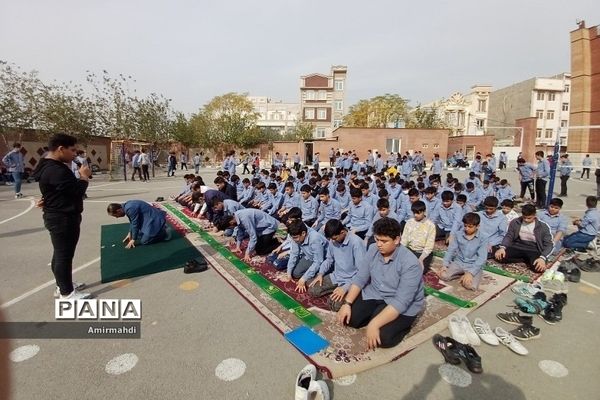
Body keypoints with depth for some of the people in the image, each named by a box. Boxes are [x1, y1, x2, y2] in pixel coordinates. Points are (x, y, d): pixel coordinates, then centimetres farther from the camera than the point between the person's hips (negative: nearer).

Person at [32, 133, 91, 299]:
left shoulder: (51, 167, 12)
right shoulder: (56, 170, -24)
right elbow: (77, 191, -25)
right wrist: (84, 176, -10)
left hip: (61, 217, 11)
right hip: (63, 219, -11)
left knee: (61, 253, 19)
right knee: (64, 254, -2)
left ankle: (63, 284, 33)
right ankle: (66, 292, 8)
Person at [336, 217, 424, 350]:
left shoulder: (410, 263, -27)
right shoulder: (373, 250, -9)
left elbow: (401, 302, -31)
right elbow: (360, 278, -4)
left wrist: (374, 324, -35)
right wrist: (347, 303, -14)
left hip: (403, 306, -5)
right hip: (374, 294, 5)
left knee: (383, 337, -24)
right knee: (348, 318, -9)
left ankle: (403, 324, 5)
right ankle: (375, 315, 14)